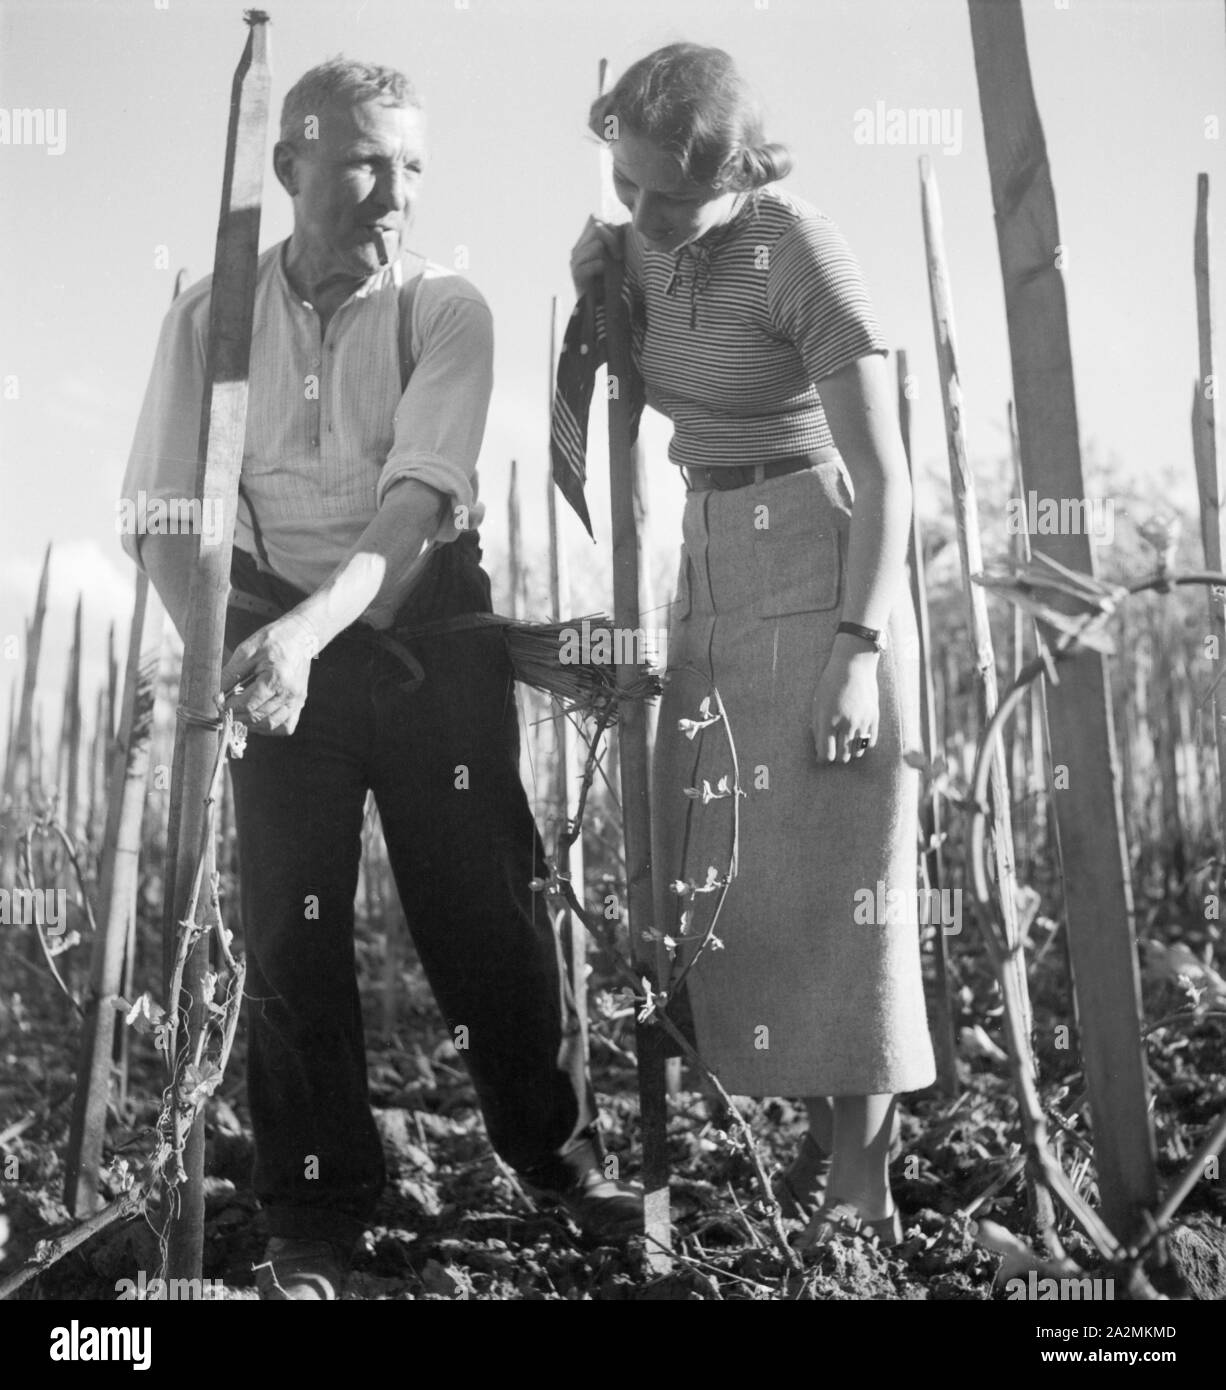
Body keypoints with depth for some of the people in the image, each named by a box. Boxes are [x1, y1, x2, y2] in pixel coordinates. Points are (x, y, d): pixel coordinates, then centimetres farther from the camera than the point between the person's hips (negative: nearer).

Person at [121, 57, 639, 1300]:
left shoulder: (444, 310, -8)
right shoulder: (212, 314, -3)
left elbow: (420, 498, -21)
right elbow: (160, 517, -4)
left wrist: (310, 628, -36)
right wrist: (225, 648, -22)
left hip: (425, 628, -1)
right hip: (279, 639, 1)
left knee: (486, 905, 2)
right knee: (291, 927, 3)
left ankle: (561, 1155, 24)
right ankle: (313, 1220, 18)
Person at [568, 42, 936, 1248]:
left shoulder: (800, 255, -17)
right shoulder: (646, 252, 4)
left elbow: (885, 481, -17)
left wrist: (859, 649, -23)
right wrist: (589, 298, -2)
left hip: (824, 575, -7)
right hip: (714, 577, 7)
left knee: (833, 880, -5)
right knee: (727, 875, 7)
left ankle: (863, 1190, 5)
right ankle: (820, 1139, 21)